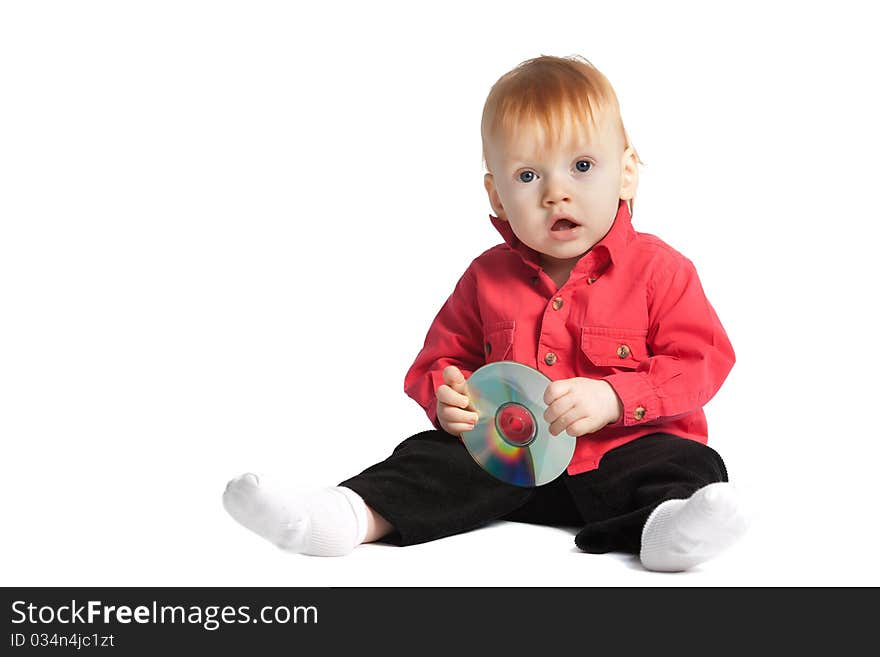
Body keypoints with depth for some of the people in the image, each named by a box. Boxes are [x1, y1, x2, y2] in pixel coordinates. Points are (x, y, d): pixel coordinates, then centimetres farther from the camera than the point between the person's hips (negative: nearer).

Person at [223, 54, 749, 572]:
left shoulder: (657, 268, -4)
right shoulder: (487, 277, 7)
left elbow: (701, 360, -9)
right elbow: (443, 357, 16)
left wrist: (612, 398, -22)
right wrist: (446, 396, -9)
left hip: (623, 451, -3)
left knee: (689, 466, -30)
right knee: (433, 458, -14)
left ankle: (663, 524, -58)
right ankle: (350, 517, -29)